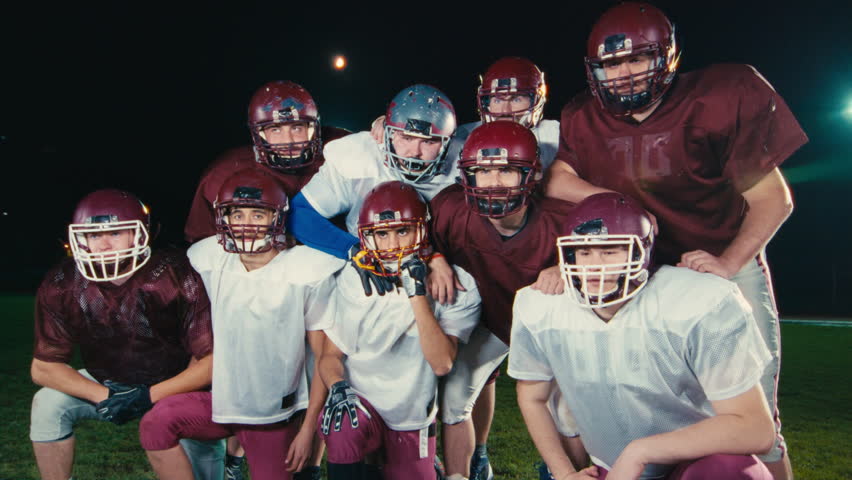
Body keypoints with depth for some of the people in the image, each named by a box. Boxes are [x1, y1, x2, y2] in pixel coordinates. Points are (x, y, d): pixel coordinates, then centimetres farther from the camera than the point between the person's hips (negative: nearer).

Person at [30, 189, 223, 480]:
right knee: (49, 404, -16)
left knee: (204, 456, -22)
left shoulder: (177, 278, -27)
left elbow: (212, 360, -23)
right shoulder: (61, 286, -17)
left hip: (173, 387, -3)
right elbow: (44, 366, -9)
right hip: (106, 384, 4)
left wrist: (150, 396, -27)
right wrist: (104, 397, -22)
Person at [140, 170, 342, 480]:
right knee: (156, 425, -18)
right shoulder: (209, 262, -4)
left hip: (277, 411, -2)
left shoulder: (306, 273, -14)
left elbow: (323, 358, -9)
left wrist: (308, 428, -8)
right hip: (223, 399, 3)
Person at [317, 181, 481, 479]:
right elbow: (331, 355, -2)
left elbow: (442, 364, -21)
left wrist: (417, 294, -28)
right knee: (344, 421, -33)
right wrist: (338, 386, -24)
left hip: (412, 422, 2)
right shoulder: (353, 282, -8)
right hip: (363, 406, -1)